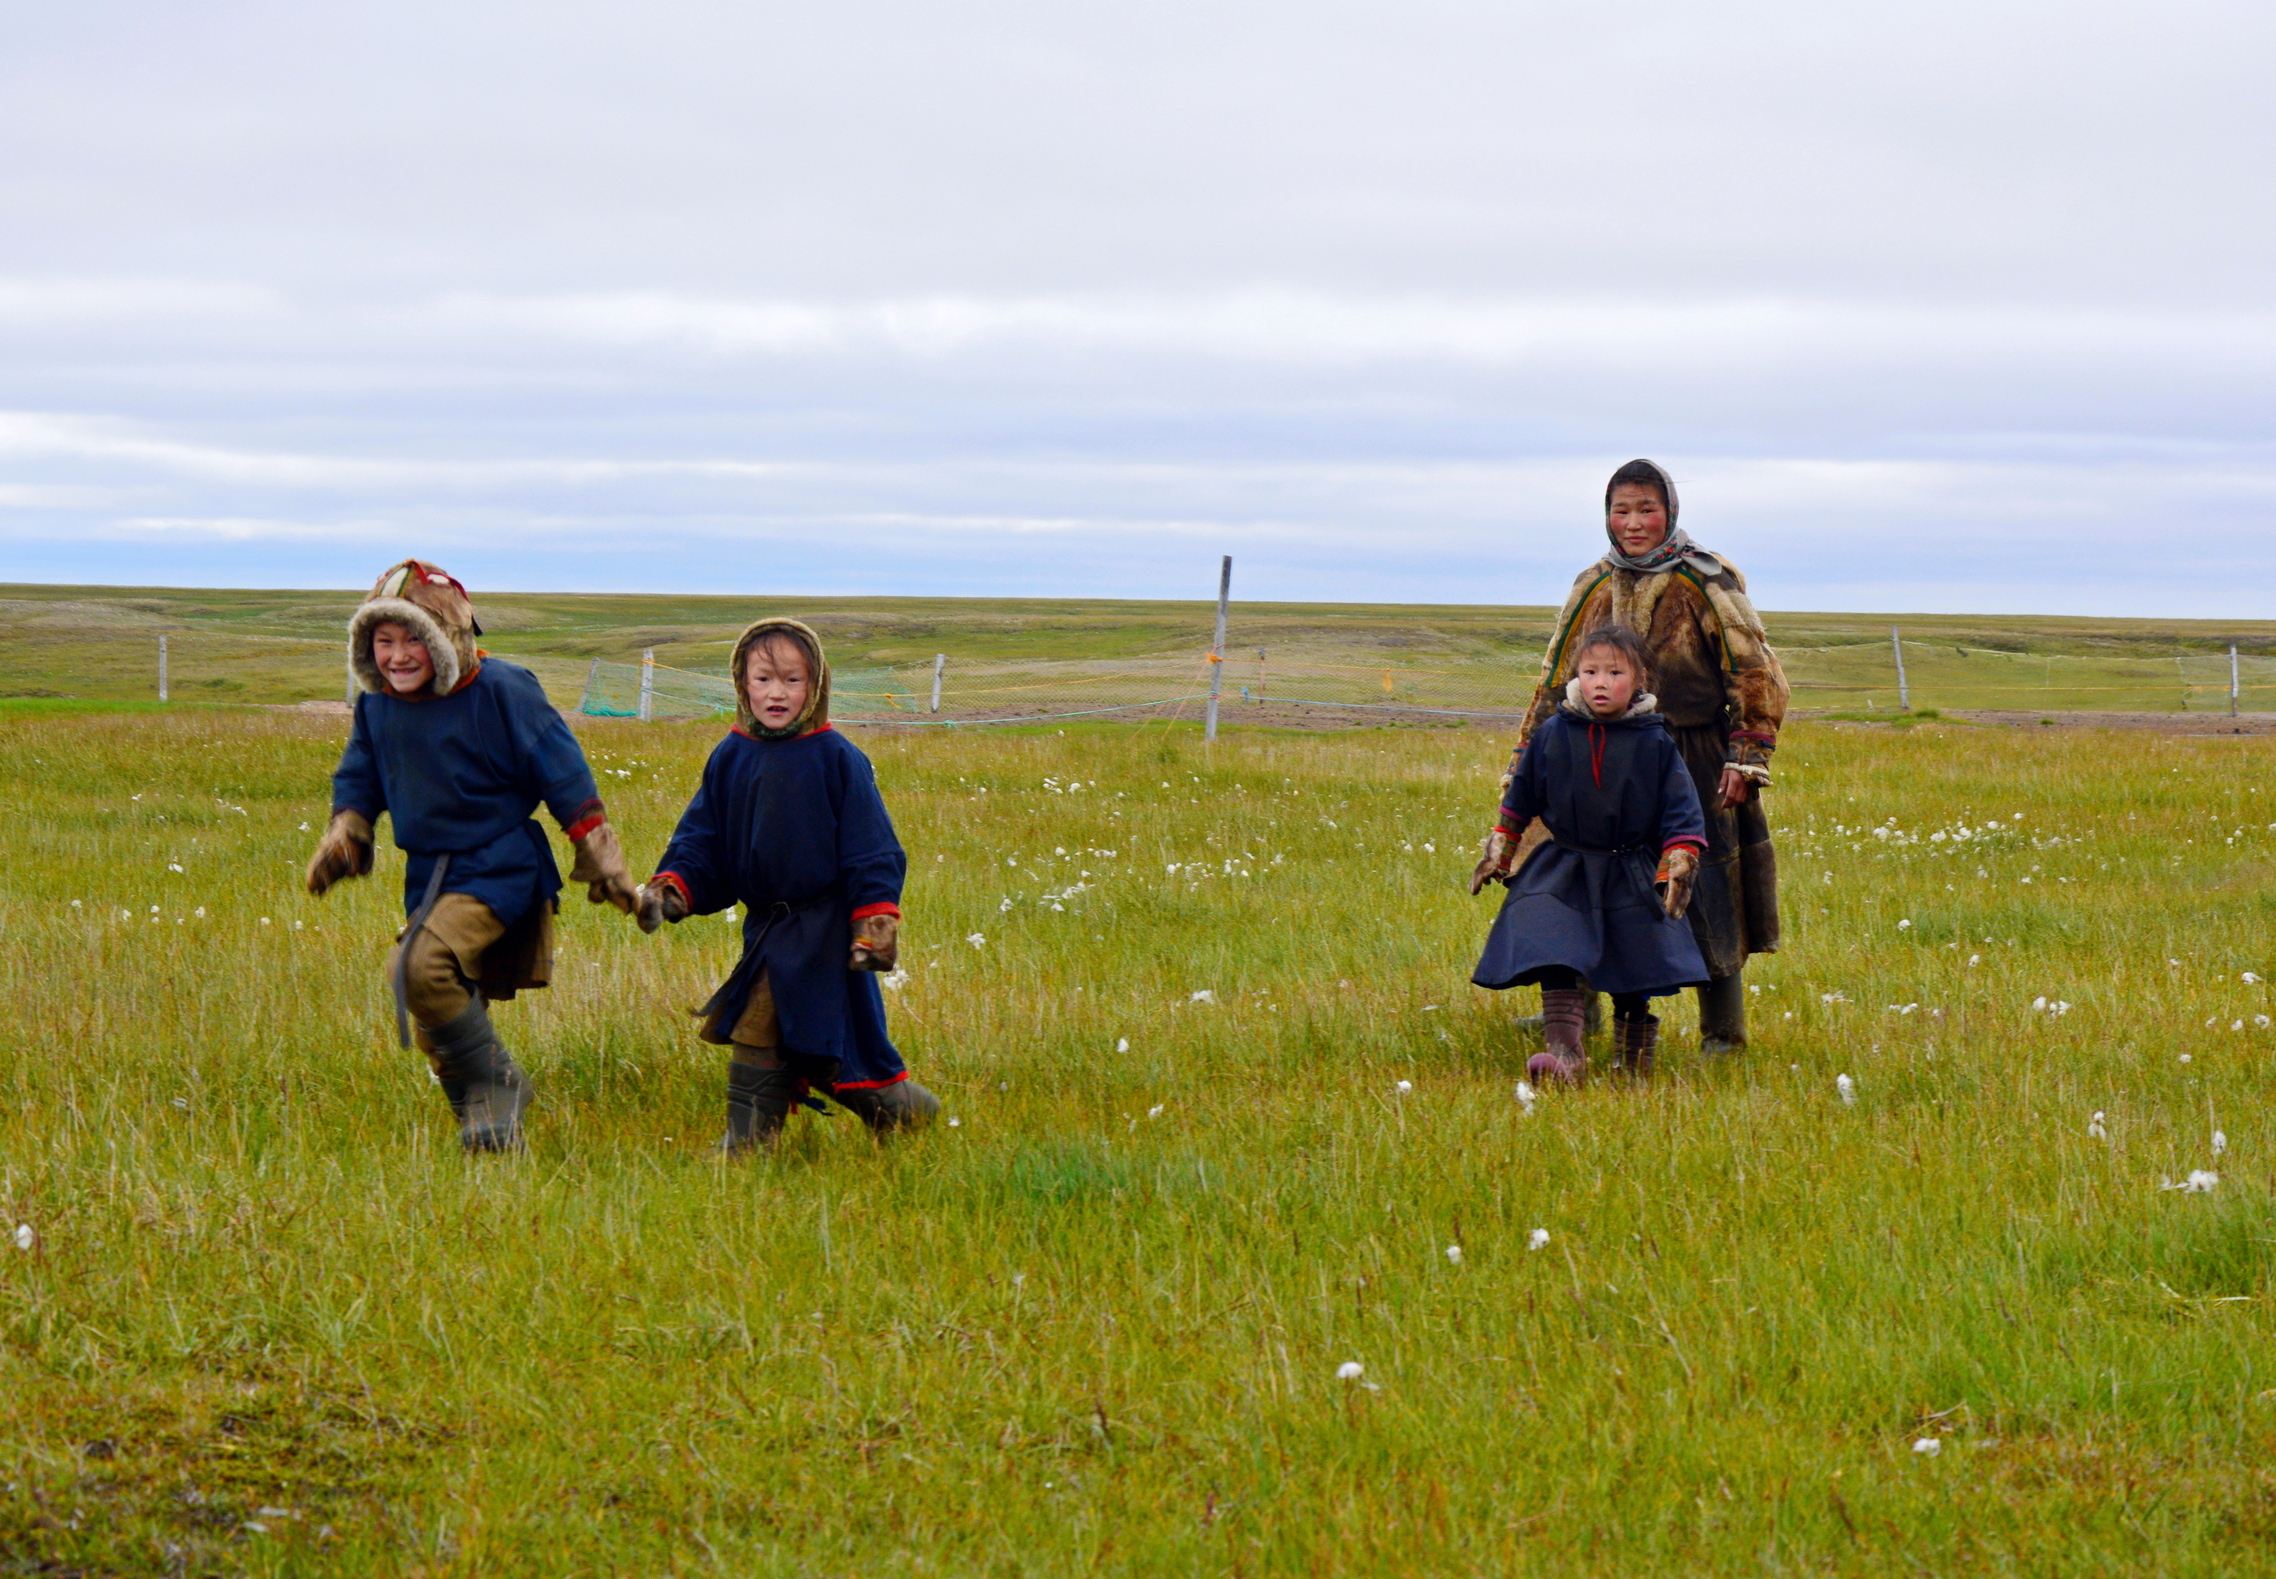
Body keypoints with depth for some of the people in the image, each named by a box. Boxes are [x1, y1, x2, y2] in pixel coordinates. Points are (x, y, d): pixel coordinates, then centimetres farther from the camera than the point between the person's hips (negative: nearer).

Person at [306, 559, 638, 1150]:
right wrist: (343, 837, 4)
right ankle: (491, 1129, 22)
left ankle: (495, 1080, -13)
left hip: (498, 869, -7)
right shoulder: (376, 706, 4)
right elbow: (359, 779, 22)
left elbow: (564, 777, -8)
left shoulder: (500, 691, -13)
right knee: (437, 1033, 8)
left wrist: (602, 864, -6)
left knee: (420, 967, -29)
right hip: (429, 874, 7)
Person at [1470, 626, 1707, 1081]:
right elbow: (1520, 796, 12)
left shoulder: (1655, 744, -6)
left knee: (1635, 978, 7)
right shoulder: (1552, 735, -2)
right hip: (1562, 874, 1)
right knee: (1557, 963, -16)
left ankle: (1634, 1057, 27)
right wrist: (1498, 851, 17)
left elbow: (1681, 810, -1)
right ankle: (1564, 1052, -19)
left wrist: (1678, 867, -8)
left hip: (1632, 879, 0)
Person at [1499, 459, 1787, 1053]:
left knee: (1707, 893, -1)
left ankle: (1723, 1029, 10)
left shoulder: (1704, 583, -5)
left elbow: (1755, 671, -3)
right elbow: (1557, 677, 16)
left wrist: (1747, 757, -11)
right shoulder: (1594, 588, 8)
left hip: (1695, 763, -4)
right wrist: (1526, 761, 12)